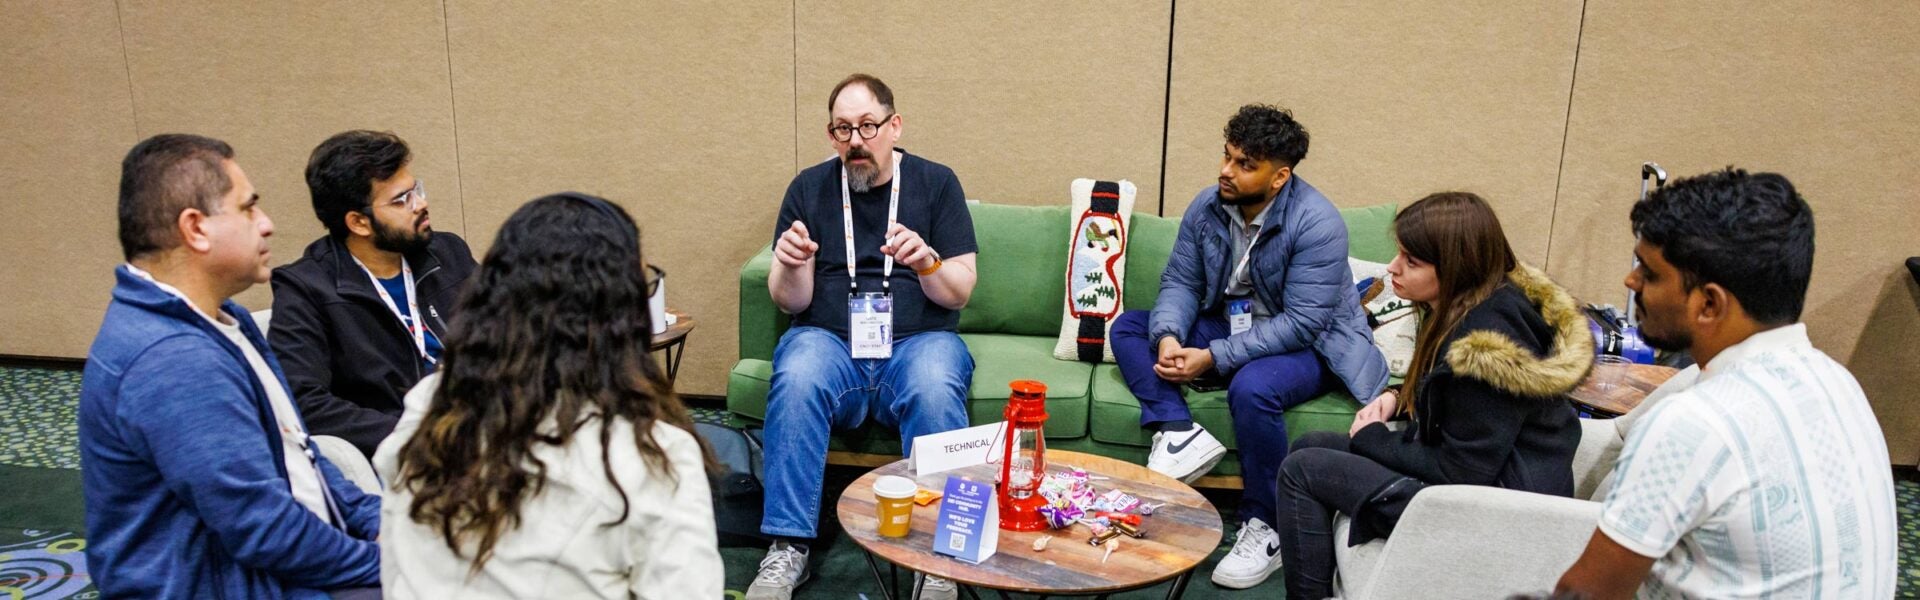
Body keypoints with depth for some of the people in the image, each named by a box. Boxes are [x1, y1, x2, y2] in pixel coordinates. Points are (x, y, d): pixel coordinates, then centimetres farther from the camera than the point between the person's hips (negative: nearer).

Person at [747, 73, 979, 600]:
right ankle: (788, 548, -25)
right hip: (830, 339, 1)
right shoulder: (809, 188, 9)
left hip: (918, 339, -1)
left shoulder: (936, 183, 6)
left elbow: (960, 292, 2)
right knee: (796, 381, -33)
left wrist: (926, 260, -20)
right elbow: (792, 303, 6)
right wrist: (790, 266, -17)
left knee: (935, 390, -34)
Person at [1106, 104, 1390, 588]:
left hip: (1307, 345, -7)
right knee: (1128, 327, -6)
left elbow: (1301, 323, -27)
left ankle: (1264, 529, -19)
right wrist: (1169, 337, -23)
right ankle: (1181, 434, -26)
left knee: (1252, 388, -38)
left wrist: (1213, 358, -31)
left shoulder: (1317, 223, -24)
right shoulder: (1207, 207, -5)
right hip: (1227, 326, 7)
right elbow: (1180, 282, -1)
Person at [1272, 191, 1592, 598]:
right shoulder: (1480, 303, 1)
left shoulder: (1485, 346, -29)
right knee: (1313, 446, 12)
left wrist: (1373, 441, -10)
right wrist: (1398, 398, 1)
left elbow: (1461, 473, -23)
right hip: (1475, 474, 10)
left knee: (1302, 470, -6)